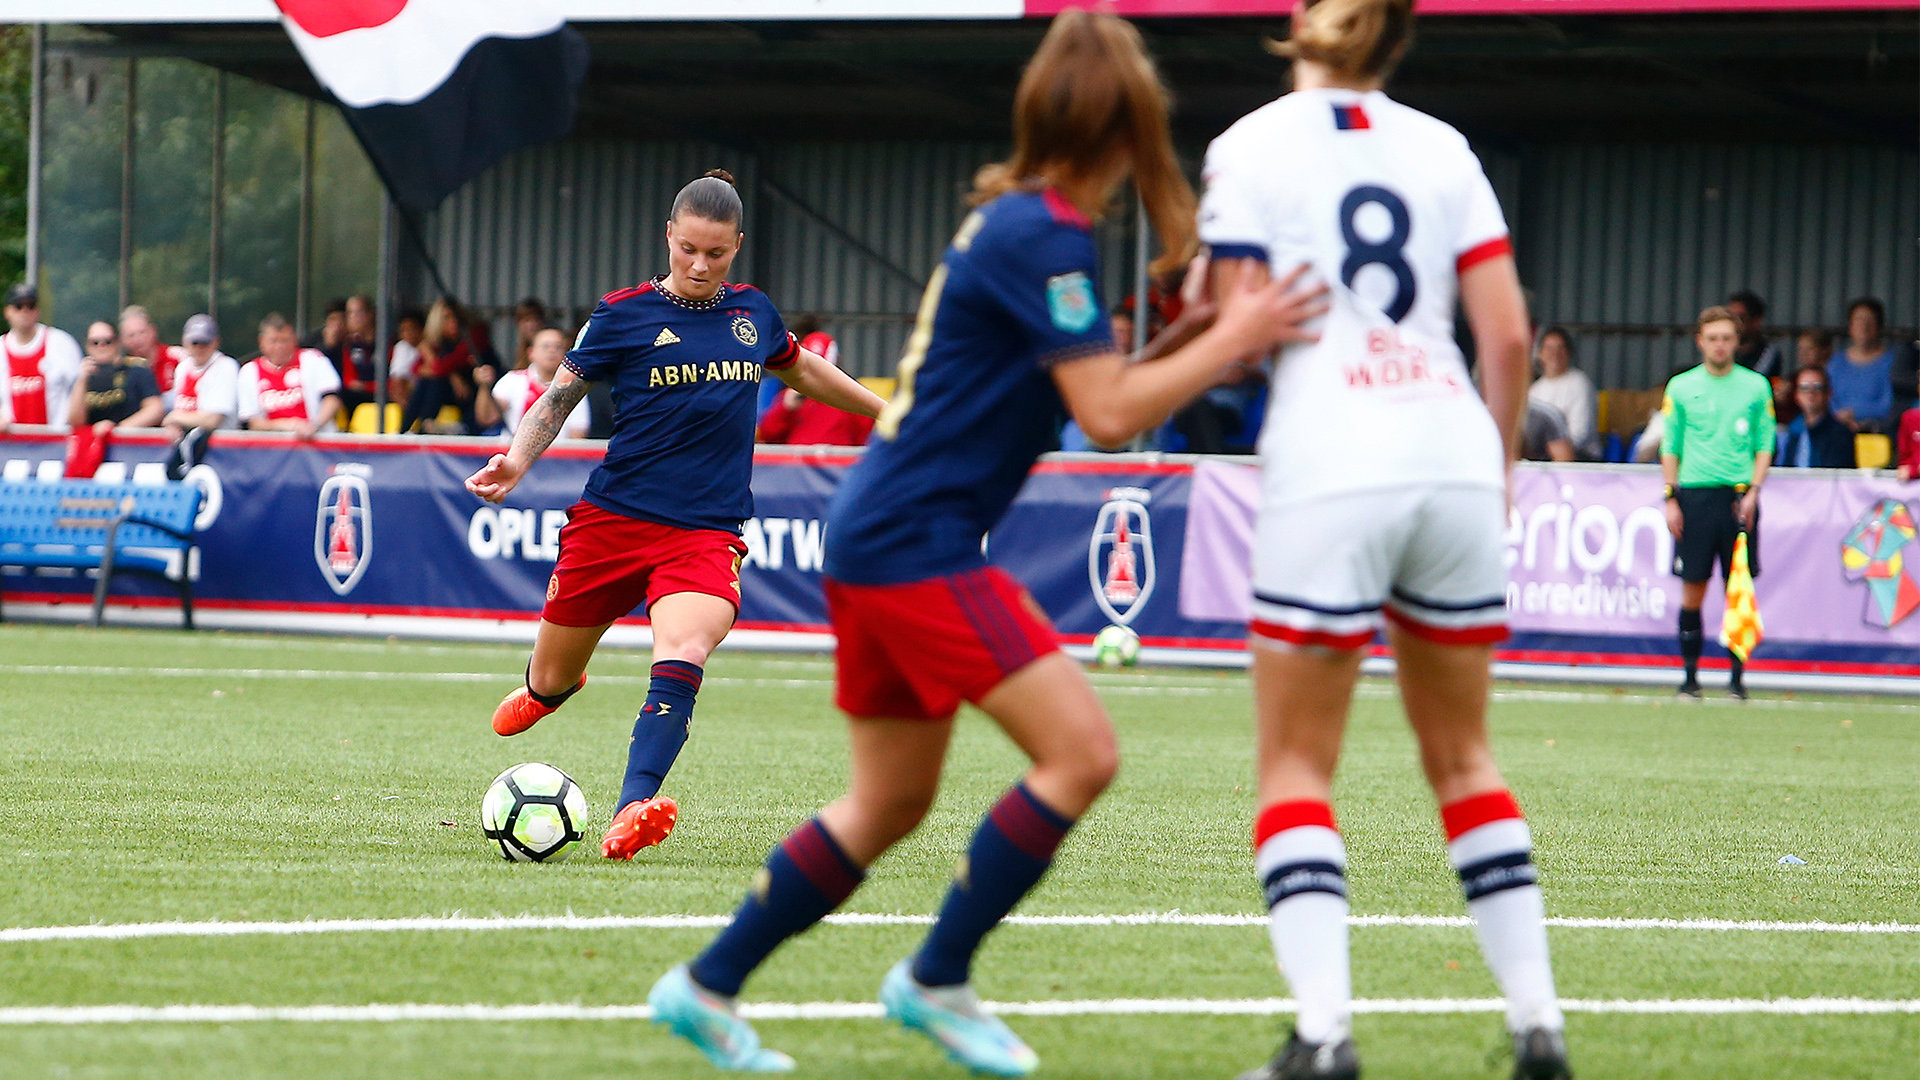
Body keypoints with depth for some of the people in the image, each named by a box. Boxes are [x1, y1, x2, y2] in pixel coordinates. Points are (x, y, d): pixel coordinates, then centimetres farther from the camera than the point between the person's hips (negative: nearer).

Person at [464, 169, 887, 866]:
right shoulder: (625, 314, -2)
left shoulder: (752, 313, 9)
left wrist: (886, 411, 39)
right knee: (552, 682, 10)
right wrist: (517, 459, -14)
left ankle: (631, 814, -42)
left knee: (683, 652, -29)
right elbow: (560, 395, 4)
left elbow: (799, 368, 30)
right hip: (613, 519, -1)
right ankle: (545, 690, 50)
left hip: (707, 533, 1)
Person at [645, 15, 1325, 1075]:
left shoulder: (1012, 220, 15)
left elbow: (1086, 389, 20)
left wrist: (1181, 343, 9)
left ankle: (705, 986, 21)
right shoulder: (1048, 233, -15)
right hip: (915, 545, -10)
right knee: (1080, 750, -11)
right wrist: (1230, 341, -13)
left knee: (890, 801, 16)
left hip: (873, 539, 10)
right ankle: (935, 979, -2)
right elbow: (1111, 416, -18)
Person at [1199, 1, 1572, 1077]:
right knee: (1463, 755, 16)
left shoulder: (1250, 147, 3)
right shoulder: (1442, 149, 12)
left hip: (1330, 472, -4)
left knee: (1297, 765, 3)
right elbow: (1509, 333, 6)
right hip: (1454, 456, 4)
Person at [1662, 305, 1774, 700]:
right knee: (1693, 589, -1)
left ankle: (1737, 676, 4)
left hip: (1739, 497, 0)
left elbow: (1765, 445, 8)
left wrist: (1752, 492, -5)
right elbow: (1670, 448, 9)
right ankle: (1690, 675, 4)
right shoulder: (1681, 387, 8)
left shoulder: (1756, 386, 8)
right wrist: (1671, 497, 0)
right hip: (1695, 494, 0)